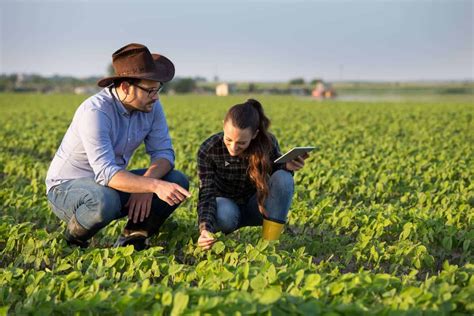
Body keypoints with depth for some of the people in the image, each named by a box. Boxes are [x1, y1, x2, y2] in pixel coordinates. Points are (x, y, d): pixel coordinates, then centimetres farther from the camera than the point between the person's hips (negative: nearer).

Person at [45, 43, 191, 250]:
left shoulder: (151, 107, -8)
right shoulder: (95, 111, -30)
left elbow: (163, 152, -8)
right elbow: (106, 173, -38)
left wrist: (145, 184, -28)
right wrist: (154, 185, -48)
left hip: (111, 183, 7)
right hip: (66, 188, -6)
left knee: (178, 181, -11)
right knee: (106, 201, -41)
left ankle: (131, 239, 0)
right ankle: (73, 241, -9)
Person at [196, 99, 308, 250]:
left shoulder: (268, 143, -21)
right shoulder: (208, 150, -24)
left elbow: (277, 171, -6)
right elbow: (207, 194, -27)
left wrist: (287, 167, -31)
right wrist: (205, 229, -45)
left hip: (256, 207, 2)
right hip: (227, 205, -2)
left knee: (283, 179, -29)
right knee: (225, 214, -39)